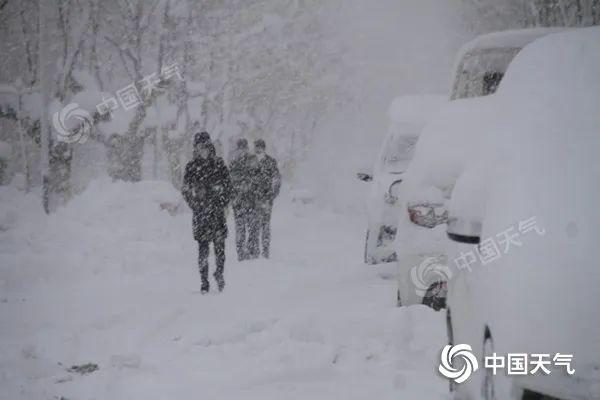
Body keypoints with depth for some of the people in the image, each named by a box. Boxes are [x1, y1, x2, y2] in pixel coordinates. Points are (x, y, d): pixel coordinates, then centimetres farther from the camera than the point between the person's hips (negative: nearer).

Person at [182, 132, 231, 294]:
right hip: (200, 213, 0)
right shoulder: (191, 167, 5)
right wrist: (196, 206, -4)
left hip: (217, 210, 0)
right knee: (203, 247, -4)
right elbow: (186, 190, 7)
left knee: (219, 244, -4)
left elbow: (227, 186, 8)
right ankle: (204, 282, -1)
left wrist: (221, 204, -3)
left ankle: (219, 274, 17)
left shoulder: (219, 164, 6)